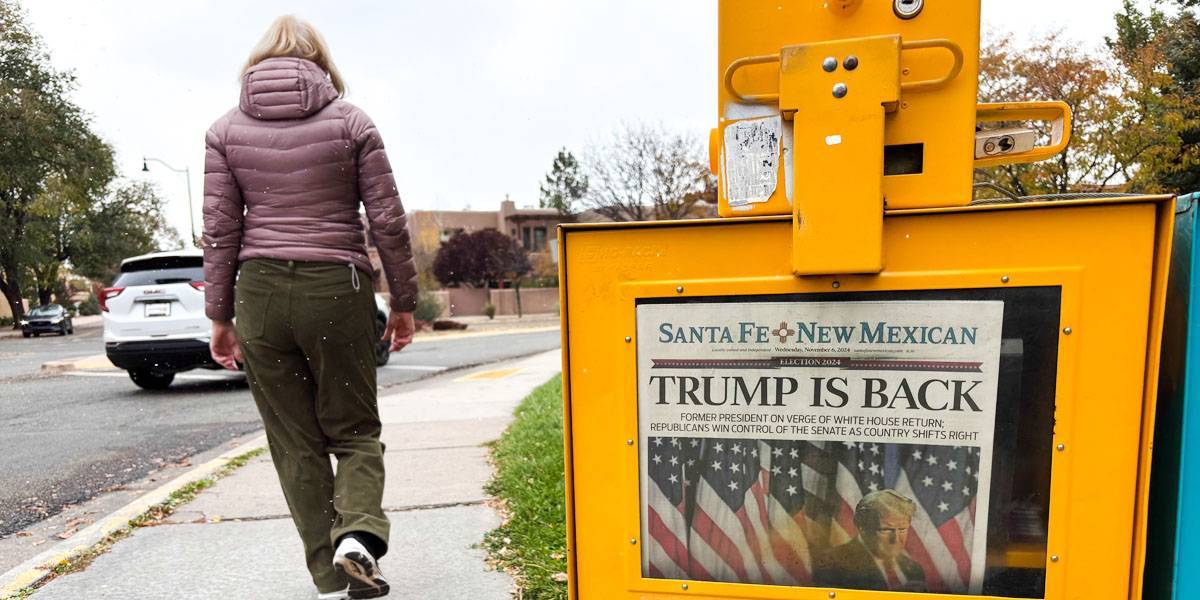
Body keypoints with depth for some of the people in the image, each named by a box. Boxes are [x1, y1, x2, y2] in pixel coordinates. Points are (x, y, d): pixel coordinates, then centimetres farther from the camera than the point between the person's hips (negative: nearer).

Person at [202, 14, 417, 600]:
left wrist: (220, 315, 11)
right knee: (354, 430, 14)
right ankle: (357, 531, -10)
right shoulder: (351, 121, 1)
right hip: (337, 290, -2)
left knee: (295, 443, 12)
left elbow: (220, 231, 4)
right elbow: (388, 221, -3)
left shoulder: (226, 130, 7)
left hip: (261, 293, 2)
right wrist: (404, 302, 5)